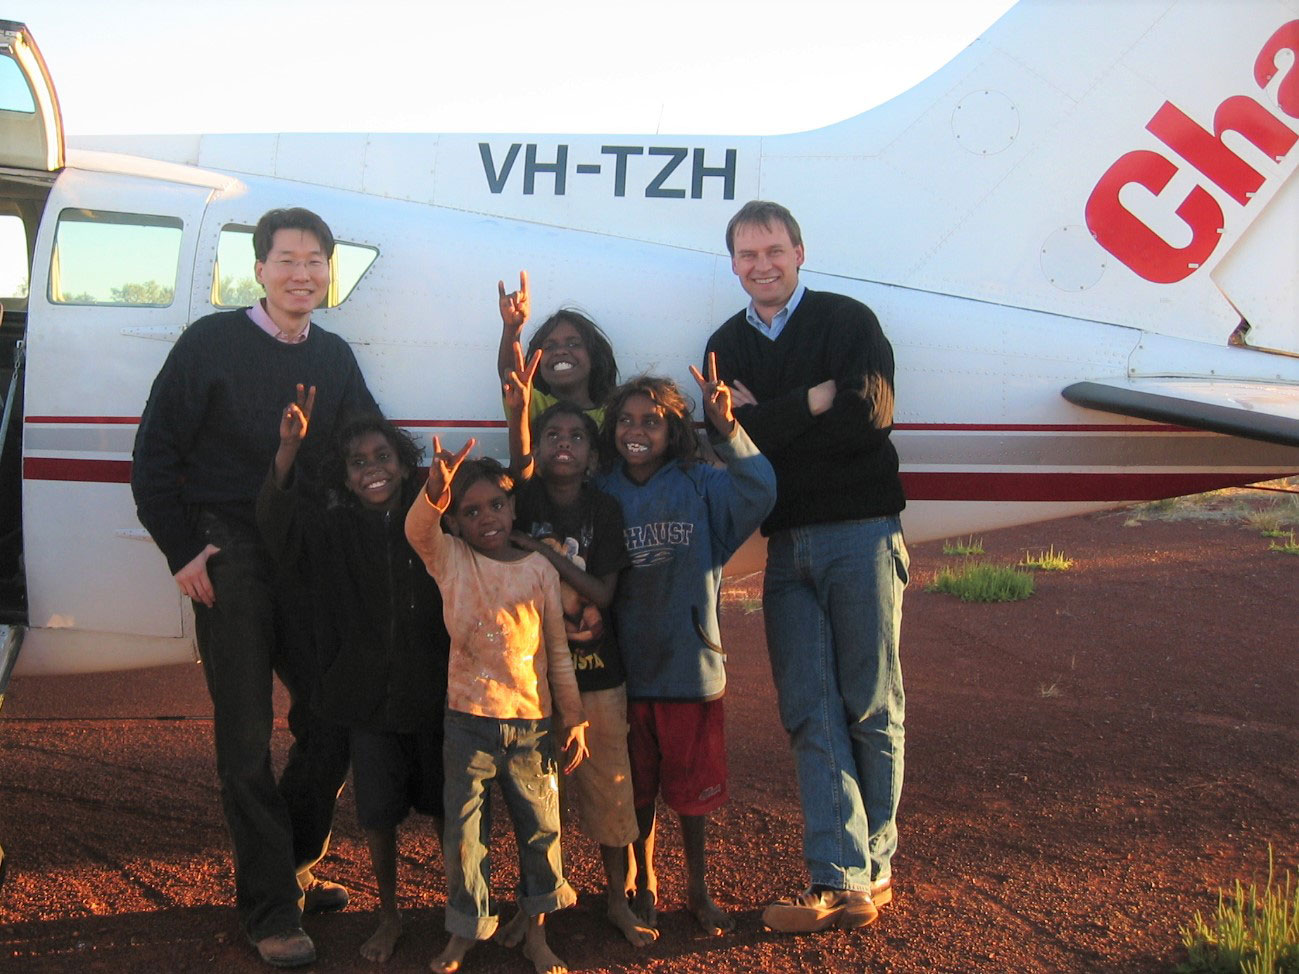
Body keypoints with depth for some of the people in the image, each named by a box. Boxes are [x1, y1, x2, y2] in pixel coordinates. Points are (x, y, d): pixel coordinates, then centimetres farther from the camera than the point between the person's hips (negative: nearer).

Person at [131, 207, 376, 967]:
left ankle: (294, 868, 28)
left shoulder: (336, 358, 10)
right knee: (247, 738, -1)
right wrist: (183, 552, -8)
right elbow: (156, 455, -3)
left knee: (333, 724, 8)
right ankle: (270, 906, 9)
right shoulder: (212, 343, -3)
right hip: (231, 558, -5)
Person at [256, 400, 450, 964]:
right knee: (378, 815, 9)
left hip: (436, 694, 0)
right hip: (370, 699, 1)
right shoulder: (334, 532, -3)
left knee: (446, 809, 13)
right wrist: (288, 449, -35)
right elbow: (277, 521, -21)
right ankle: (389, 917, 29)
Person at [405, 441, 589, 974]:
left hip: (532, 720, 1)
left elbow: (558, 650, 6)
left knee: (539, 827, 8)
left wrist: (574, 717, 5)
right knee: (464, 830, 5)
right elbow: (417, 528, -23)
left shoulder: (540, 568, 2)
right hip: (468, 719, -1)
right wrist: (436, 489, -44)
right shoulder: (449, 560, 0)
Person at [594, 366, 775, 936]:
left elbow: (759, 493, -23)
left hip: (691, 661, -2)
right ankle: (644, 884, 34)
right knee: (636, 786, 15)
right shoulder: (603, 495, 1)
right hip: (627, 667, 2)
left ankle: (697, 888, 30)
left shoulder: (702, 487, -6)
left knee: (692, 785, 10)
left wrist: (728, 428, -35)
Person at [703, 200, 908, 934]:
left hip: (860, 532, -4)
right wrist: (817, 400, -10)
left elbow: (871, 412, -12)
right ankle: (842, 879, -1)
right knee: (811, 713, -2)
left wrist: (770, 418, -7)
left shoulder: (848, 321, 3)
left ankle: (874, 866, 10)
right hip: (787, 543, 4)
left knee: (871, 707, 0)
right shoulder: (727, 346, 14)